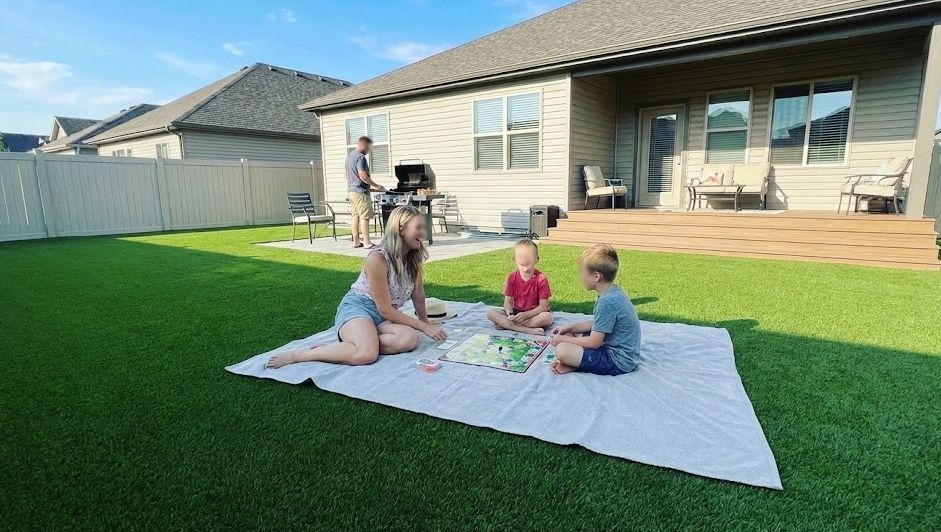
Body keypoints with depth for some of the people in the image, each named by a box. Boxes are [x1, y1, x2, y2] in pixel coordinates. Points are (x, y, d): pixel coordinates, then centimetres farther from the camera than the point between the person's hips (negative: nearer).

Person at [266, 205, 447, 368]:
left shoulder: (413, 258, 1)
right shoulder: (377, 259, -19)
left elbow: (418, 294, 13)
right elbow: (385, 309, -17)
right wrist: (424, 327, -15)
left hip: (384, 316, 7)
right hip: (357, 307, -6)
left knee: (410, 339, -29)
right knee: (367, 354, -39)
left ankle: (339, 346, -20)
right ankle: (297, 354, -20)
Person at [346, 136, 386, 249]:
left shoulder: (349, 156, 17)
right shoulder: (361, 157, -14)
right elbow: (363, 176, -21)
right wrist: (376, 186, -12)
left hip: (351, 190, 10)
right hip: (360, 191, -10)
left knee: (355, 216, 11)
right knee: (365, 217, -7)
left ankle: (356, 241, 14)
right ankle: (367, 243, -7)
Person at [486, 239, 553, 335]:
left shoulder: (541, 279, -13)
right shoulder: (512, 278, -4)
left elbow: (543, 306, -14)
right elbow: (508, 301, -3)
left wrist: (526, 315, -28)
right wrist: (510, 314, -25)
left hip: (534, 313, -2)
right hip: (516, 312, 3)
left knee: (547, 317, -37)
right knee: (491, 313, -19)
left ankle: (506, 324, -28)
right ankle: (528, 330, -31)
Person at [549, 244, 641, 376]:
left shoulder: (607, 302, -27)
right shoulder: (613, 292, 4)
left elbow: (593, 342, -22)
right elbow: (596, 324, 17)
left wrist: (563, 339, -9)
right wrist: (569, 328, 11)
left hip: (619, 361, -11)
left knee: (562, 350, -25)